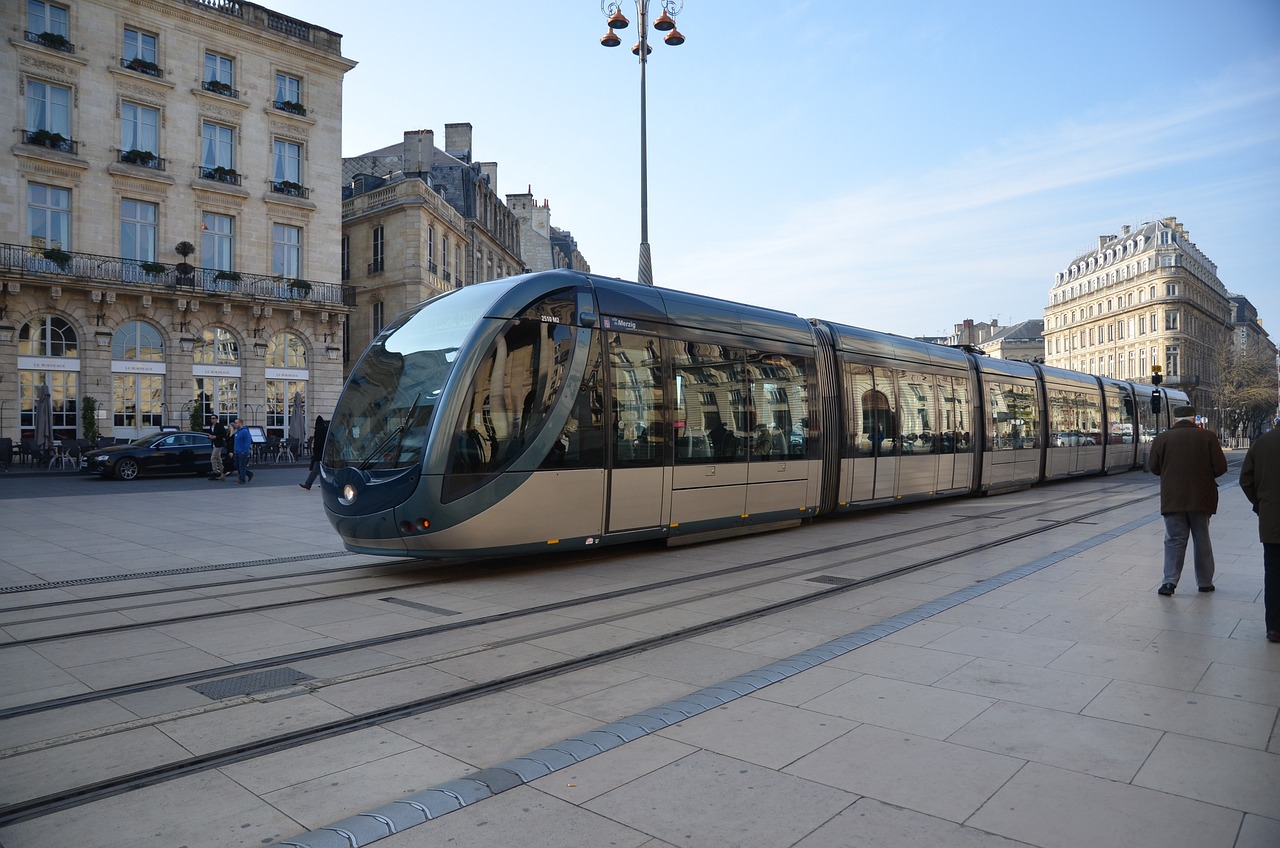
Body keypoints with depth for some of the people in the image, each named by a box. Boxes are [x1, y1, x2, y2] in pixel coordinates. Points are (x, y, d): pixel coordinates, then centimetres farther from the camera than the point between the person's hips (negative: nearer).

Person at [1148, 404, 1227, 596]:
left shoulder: (1162, 438, -5)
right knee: (1202, 539, 13)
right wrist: (1204, 474, 14)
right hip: (1201, 498, 1)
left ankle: (1170, 581, -6)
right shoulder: (1207, 436, -5)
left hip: (1172, 498, -1)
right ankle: (1205, 582, 21)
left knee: (1174, 539, 4)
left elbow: (1153, 467, 0)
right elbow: (1220, 467, -6)